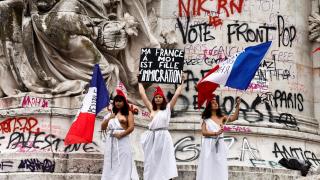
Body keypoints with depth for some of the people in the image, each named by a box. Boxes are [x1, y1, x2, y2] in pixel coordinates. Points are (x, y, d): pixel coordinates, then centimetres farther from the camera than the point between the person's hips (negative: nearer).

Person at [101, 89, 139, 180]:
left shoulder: (128, 113, 5)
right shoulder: (111, 114, 18)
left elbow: (131, 127, -6)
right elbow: (102, 128, 15)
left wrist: (121, 134, -18)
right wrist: (108, 119, 0)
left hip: (122, 140, -4)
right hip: (111, 141, 4)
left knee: (122, 163, -6)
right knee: (111, 163, 2)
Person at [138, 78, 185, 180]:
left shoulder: (167, 108, 5)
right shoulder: (151, 108, 13)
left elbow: (177, 94, 2)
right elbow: (142, 94, 17)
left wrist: (181, 82, 5)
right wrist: (139, 82, 23)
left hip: (163, 137, -4)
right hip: (152, 138, 4)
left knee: (164, 163, -7)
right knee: (151, 163, 7)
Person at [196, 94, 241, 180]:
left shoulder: (222, 117, 8)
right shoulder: (206, 119, 4)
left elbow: (234, 118, -7)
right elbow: (204, 132, -7)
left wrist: (237, 106, -20)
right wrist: (216, 133, -19)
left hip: (219, 145, 2)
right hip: (209, 145, -2)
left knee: (220, 168, 2)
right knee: (208, 167, -1)